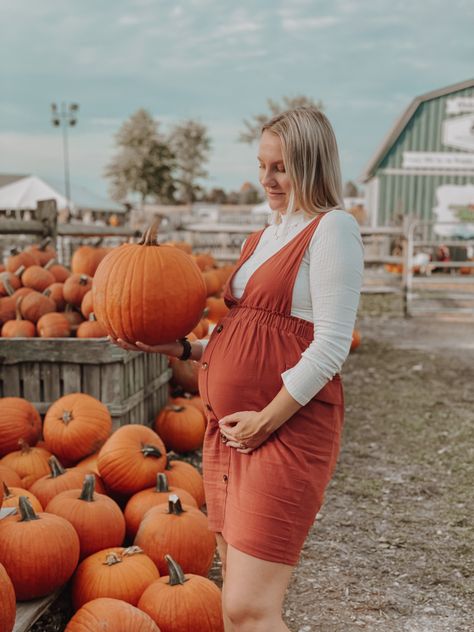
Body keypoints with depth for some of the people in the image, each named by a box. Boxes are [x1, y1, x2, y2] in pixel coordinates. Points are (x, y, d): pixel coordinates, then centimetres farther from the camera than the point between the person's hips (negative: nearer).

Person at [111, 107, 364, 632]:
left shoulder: (332, 228, -7)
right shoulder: (263, 237, 18)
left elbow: (330, 345, -15)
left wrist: (267, 420, -16)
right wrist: (182, 348, 7)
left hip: (287, 429, -8)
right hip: (228, 430, 8)